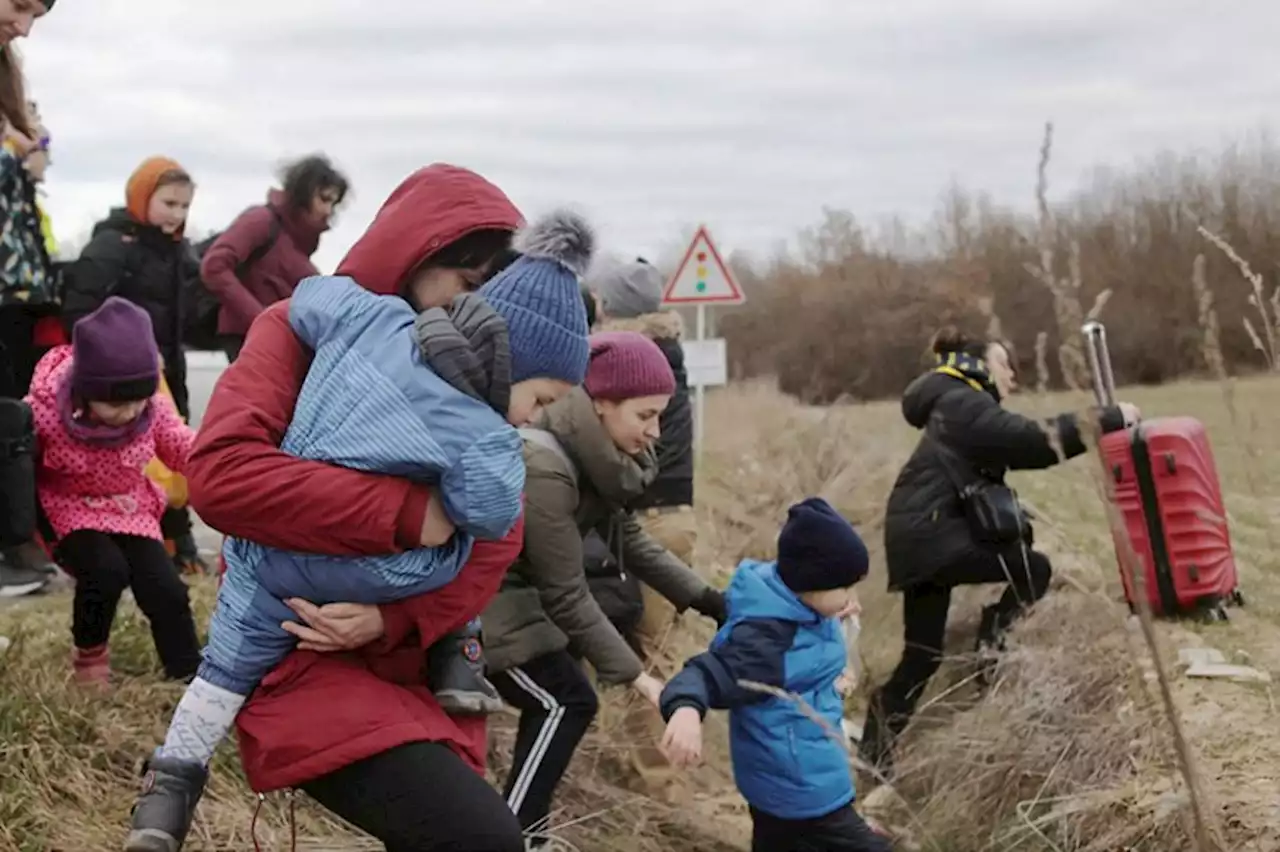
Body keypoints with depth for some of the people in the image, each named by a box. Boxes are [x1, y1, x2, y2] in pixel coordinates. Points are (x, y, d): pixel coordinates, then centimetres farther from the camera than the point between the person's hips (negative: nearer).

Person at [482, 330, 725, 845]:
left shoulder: (592, 452, -2)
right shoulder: (544, 468, -31)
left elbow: (629, 540, 6)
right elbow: (566, 594, -25)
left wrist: (709, 601, -1)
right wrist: (634, 675, -21)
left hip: (509, 587, 9)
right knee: (565, 703, -9)